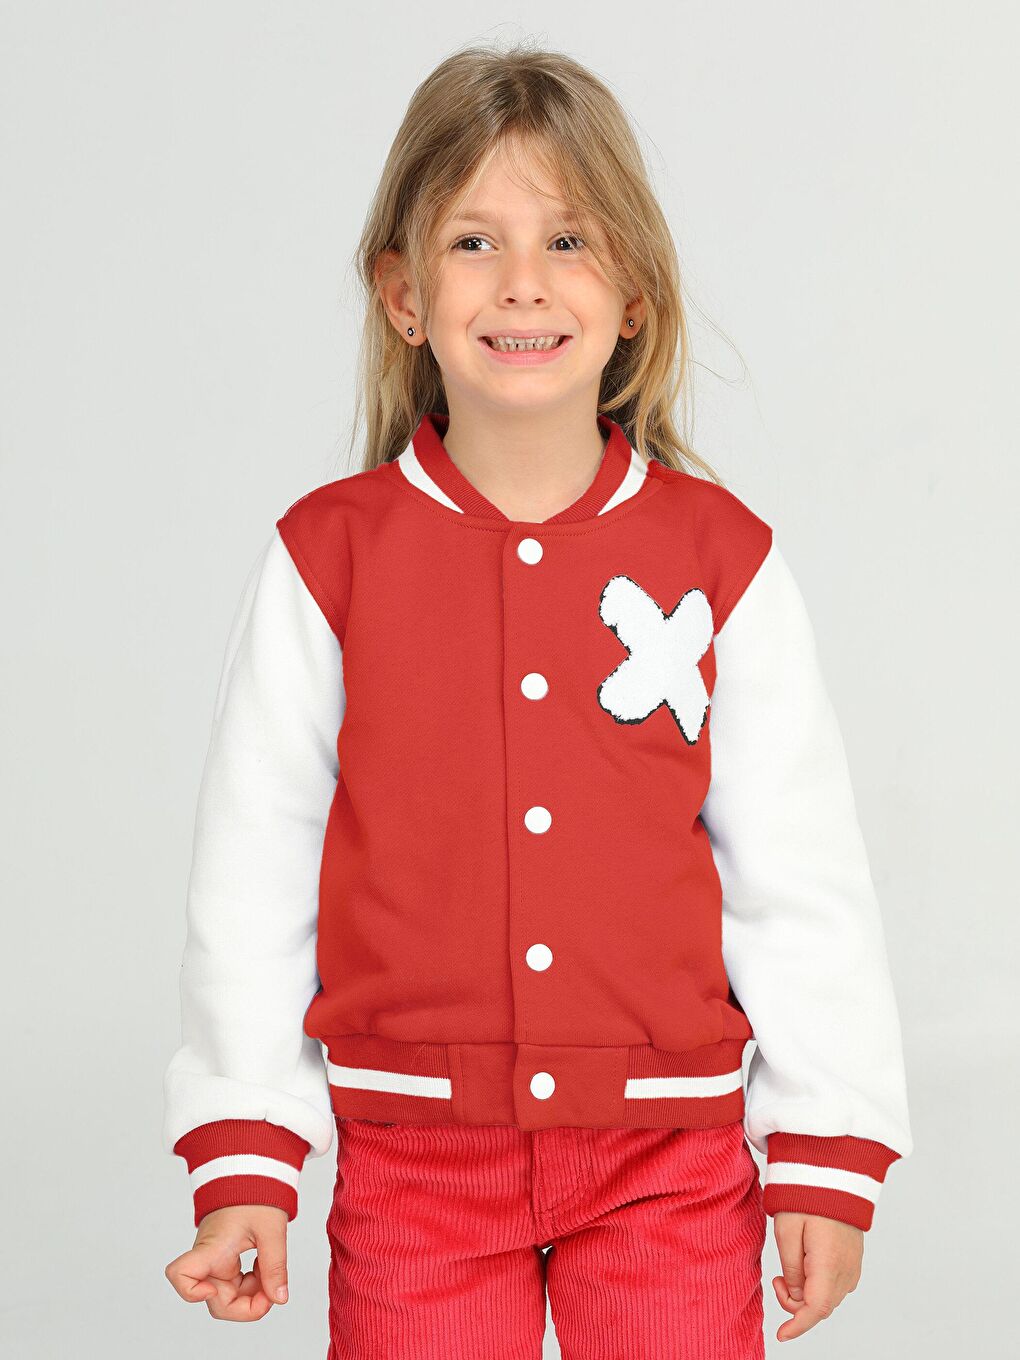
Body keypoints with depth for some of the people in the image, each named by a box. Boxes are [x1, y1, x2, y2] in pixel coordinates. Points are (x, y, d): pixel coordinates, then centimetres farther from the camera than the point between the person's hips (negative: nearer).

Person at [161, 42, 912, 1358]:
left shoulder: (723, 563, -2)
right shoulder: (324, 562, -3)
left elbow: (801, 877, 3)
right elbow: (251, 876, 1)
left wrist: (826, 1153, 3)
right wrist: (242, 1160, -1)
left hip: (670, 1155, 1)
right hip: (415, 1149, 0)